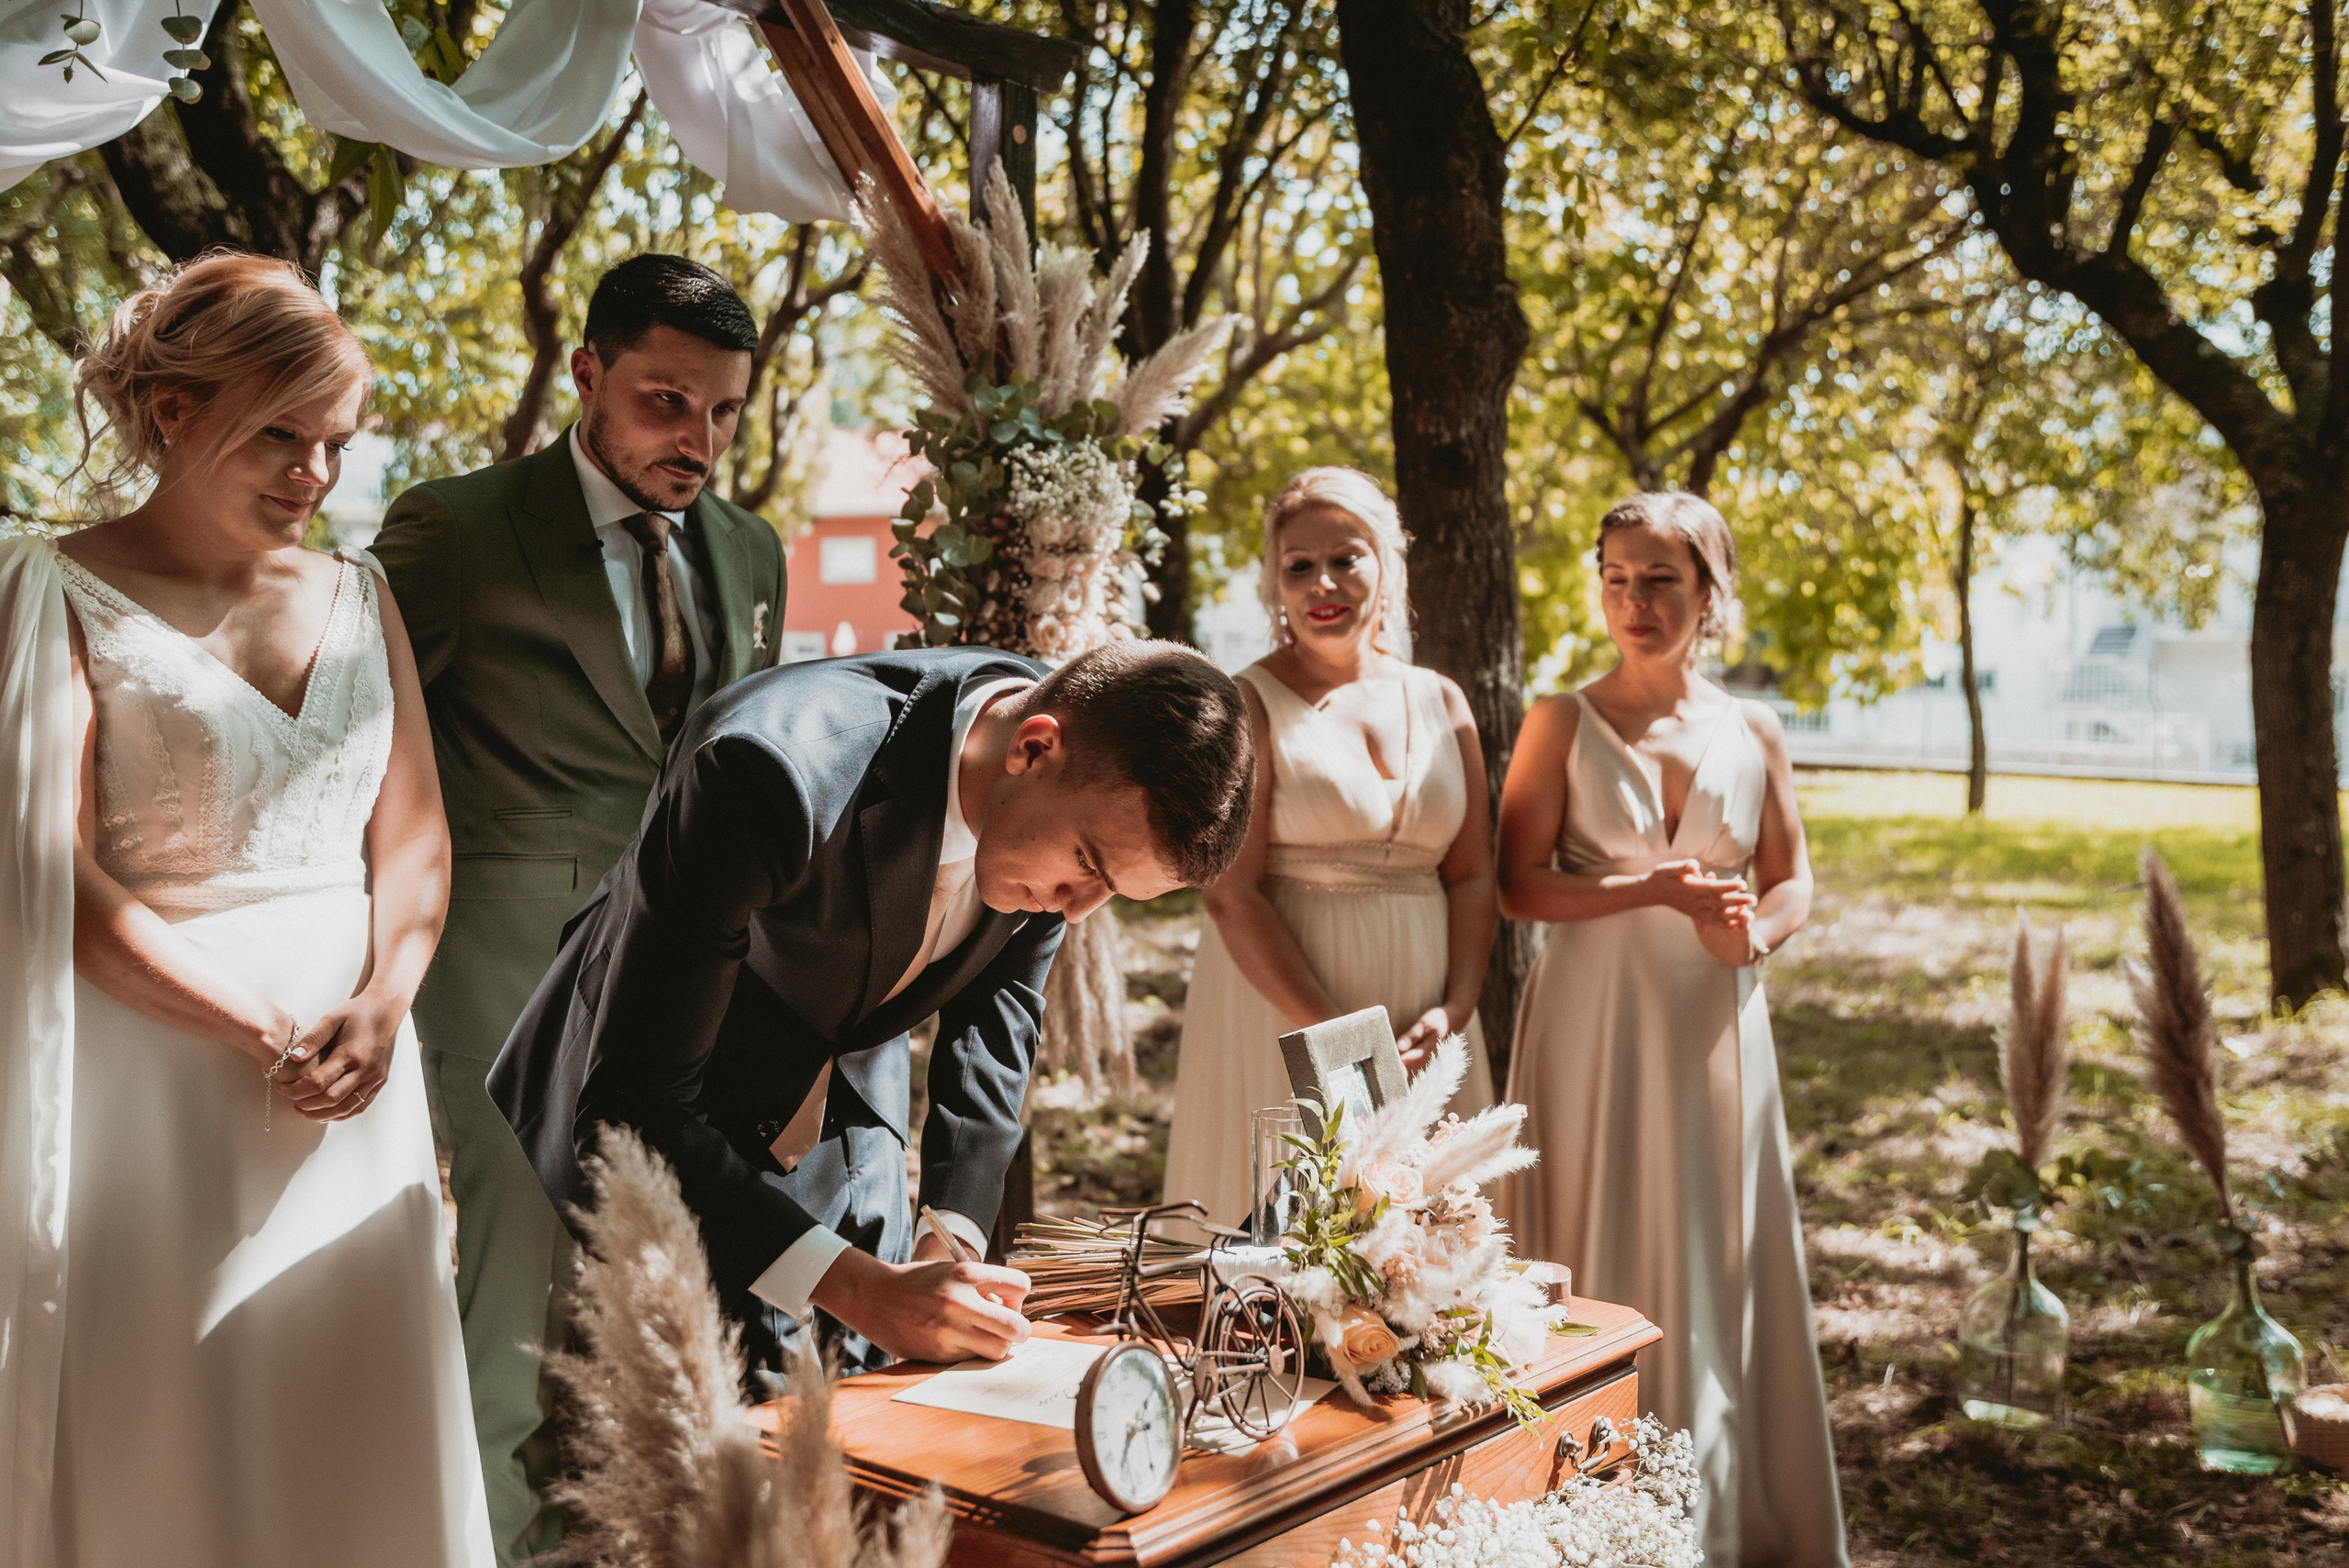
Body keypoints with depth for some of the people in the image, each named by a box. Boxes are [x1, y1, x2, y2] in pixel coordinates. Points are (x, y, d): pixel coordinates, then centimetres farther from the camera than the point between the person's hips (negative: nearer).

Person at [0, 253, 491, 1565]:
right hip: (153, 1064, -4)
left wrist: (381, 1004, -8)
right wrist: (264, 1035, -14)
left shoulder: (356, 600, 11)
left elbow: (415, 827, 9)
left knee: (359, 1426, 8)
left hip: (351, 1061, 4)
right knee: (158, 1433, 4)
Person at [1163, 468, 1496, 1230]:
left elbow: (1471, 875, 10)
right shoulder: (1247, 707, -5)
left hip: (1421, 1032, 5)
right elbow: (1232, 896, -12)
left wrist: (1455, 1009, -5)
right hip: (1282, 1011, -4)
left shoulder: (1440, 702, 11)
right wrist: (1336, 1036, -17)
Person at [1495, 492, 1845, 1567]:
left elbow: (1793, 880, 13)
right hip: (1592, 1026, -2)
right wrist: (1657, 890, -16)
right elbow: (1518, 884, -6)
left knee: (1720, 1262, 8)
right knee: (1601, 1263, 1)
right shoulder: (1563, 722, -1)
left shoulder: (1751, 733, 6)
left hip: (1715, 1027, 3)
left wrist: (1754, 930, -9)